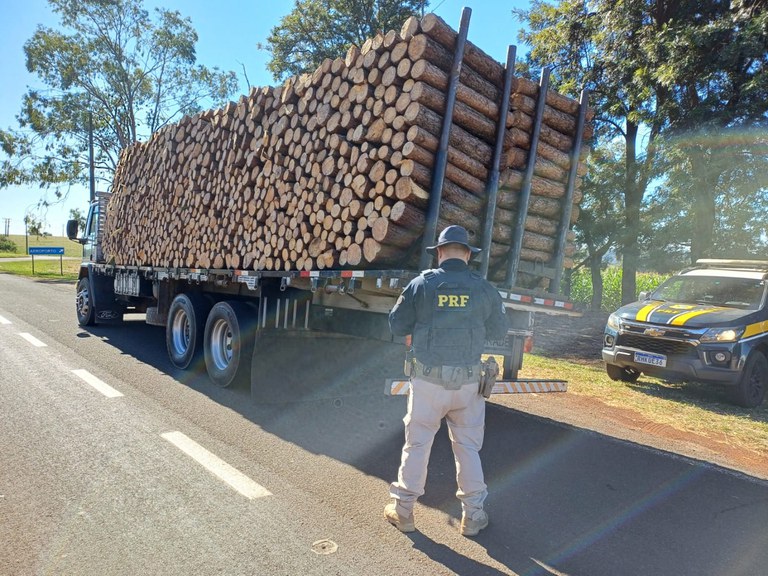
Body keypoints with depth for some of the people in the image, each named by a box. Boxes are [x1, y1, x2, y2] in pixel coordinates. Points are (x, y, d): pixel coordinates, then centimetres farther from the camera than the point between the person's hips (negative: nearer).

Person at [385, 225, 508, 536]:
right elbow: (499, 331, 8)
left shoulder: (421, 284, -6)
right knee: (468, 445, 15)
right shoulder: (483, 288, -2)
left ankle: (403, 510, 23)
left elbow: (396, 325, -2)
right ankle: (473, 515, 26)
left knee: (417, 443, 11)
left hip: (428, 378, -1)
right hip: (468, 379, 1)